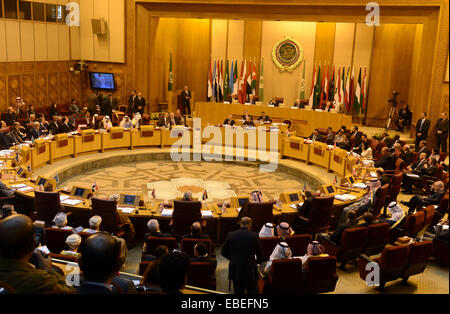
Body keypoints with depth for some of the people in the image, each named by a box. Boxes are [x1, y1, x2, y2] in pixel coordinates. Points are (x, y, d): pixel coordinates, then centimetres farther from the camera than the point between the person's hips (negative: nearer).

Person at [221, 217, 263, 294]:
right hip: (250, 270, -1)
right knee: (252, 291, 13)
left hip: (235, 270, 1)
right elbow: (260, 253, 1)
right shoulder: (254, 236, -9)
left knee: (238, 291, 14)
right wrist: (258, 261, 21)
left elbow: (224, 252, 3)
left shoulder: (231, 235, -5)